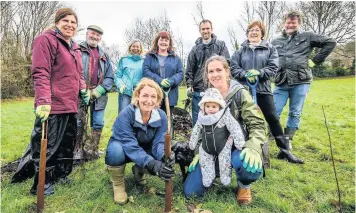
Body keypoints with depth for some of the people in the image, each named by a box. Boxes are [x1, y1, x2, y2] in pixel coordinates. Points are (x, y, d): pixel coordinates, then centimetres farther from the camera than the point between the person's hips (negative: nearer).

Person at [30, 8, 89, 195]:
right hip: (52, 106, -9)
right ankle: (41, 184, 20)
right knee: (47, 146, 3)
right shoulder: (46, 40, -8)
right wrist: (43, 101, -26)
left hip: (71, 105, 9)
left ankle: (60, 175, 36)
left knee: (67, 143, 18)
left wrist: (83, 90, 9)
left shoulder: (75, 48, 18)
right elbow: (40, 73, -18)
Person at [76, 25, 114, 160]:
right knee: (79, 123, 1)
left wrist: (99, 90, -5)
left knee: (98, 124, 8)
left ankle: (92, 150, 20)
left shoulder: (104, 55, 16)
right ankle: (77, 150, 13)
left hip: (99, 95, 4)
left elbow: (110, 77, 11)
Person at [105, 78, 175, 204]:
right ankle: (117, 184, -6)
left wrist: (164, 156, -47)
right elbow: (130, 146, -38)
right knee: (116, 149, -37)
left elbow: (159, 142, -22)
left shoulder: (161, 116, -18)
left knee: (163, 161, -24)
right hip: (123, 149, -3)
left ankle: (139, 170, 11)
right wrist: (152, 164, -51)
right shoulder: (126, 114, -31)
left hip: (144, 150, 3)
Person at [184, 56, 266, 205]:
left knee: (250, 165, -40)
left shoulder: (240, 94, -9)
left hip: (238, 146, -3)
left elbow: (256, 125, -13)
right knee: (191, 191, -7)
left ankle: (244, 185, 1)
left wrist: (253, 148, -31)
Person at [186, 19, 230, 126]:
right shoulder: (195, 48, 12)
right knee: (197, 119, 8)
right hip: (198, 90, 2)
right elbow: (190, 69, 10)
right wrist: (189, 85, -2)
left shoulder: (221, 45, 7)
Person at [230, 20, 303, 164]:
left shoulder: (270, 49, 6)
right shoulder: (241, 50, 8)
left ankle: (285, 150, 13)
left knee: (273, 119, 1)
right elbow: (233, 68, 0)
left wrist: (258, 73, -19)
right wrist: (246, 74, -17)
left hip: (263, 89, -1)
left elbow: (273, 68, -4)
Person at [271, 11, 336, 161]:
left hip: (301, 82, -1)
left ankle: (286, 144, 11)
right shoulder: (275, 42, 16)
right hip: (281, 83, 1)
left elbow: (330, 42, 13)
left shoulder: (307, 37, 12)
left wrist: (315, 60, 6)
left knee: (295, 114, 2)